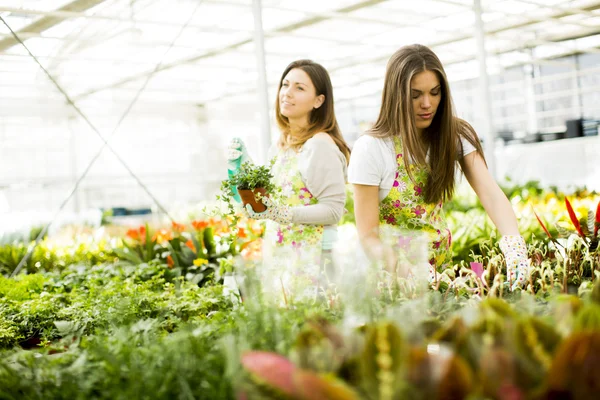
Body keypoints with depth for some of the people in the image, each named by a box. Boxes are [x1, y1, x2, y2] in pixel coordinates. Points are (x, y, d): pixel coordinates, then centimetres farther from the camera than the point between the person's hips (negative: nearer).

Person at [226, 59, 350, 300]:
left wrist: (281, 214, -25)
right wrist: (241, 167, 9)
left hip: (310, 259, -7)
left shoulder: (320, 144, -15)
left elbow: (333, 210, -18)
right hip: (279, 255, 8)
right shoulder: (281, 145, 10)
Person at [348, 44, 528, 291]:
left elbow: (491, 195, -18)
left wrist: (513, 242, -37)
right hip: (391, 267, -2)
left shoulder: (454, 136, -5)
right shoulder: (370, 149, -17)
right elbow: (368, 237, -17)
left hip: (440, 264, 2)